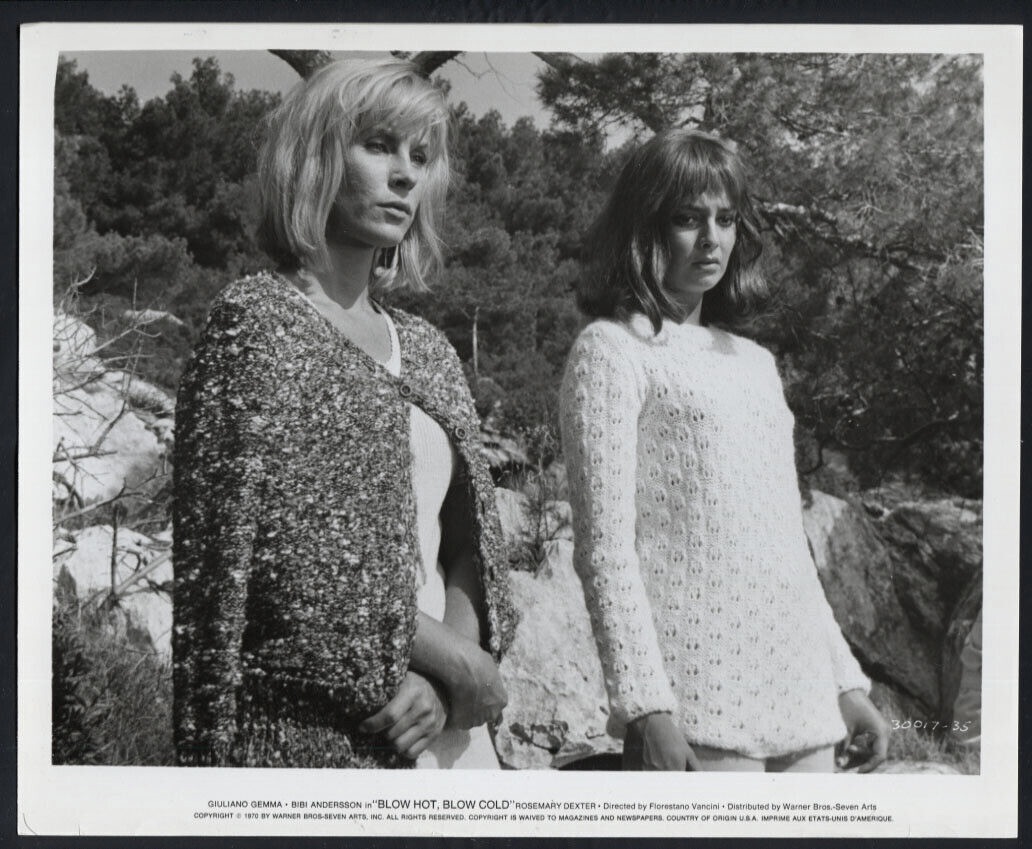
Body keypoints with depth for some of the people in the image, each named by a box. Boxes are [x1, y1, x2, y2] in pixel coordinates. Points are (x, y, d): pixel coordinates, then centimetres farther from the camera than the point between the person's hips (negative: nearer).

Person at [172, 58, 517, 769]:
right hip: (314, 736, -6)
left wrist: (447, 681, -11)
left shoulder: (428, 350, 11)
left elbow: (470, 538, 6)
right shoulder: (258, 319, -8)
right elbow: (290, 562, -17)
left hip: (446, 728, 6)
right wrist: (456, 658, -12)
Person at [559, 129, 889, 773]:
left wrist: (846, 679, 16)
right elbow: (605, 546, -10)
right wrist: (645, 704, -17)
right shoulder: (611, 350, -2)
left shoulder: (754, 362, 18)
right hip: (696, 702, -6)